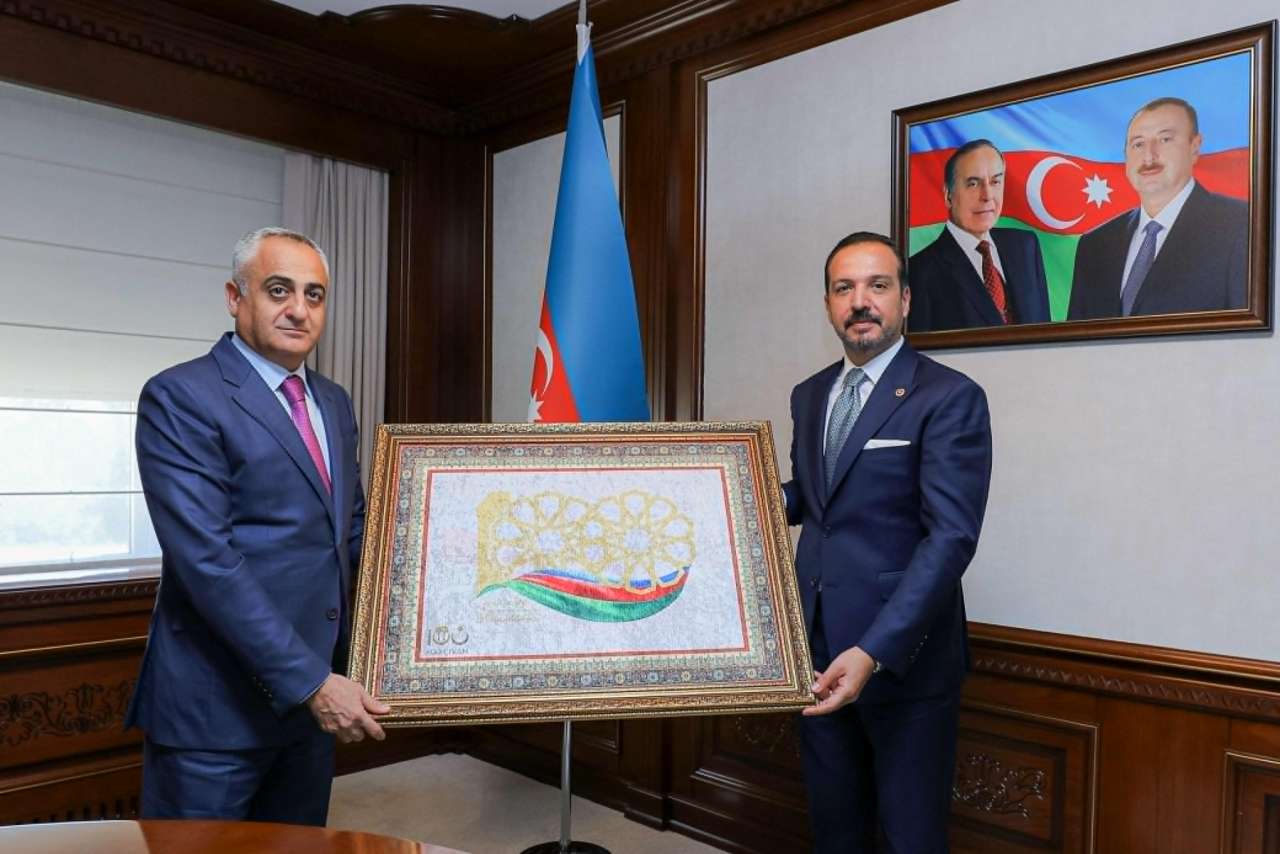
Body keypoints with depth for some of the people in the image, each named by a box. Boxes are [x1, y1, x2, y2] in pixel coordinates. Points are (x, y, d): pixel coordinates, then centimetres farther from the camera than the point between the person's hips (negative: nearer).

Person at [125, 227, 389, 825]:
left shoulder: (333, 403, 10)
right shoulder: (179, 397, -13)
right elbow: (207, 561, -21)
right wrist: (310, 682, -21)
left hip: (318, 689, 7)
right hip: (216, 705, -7)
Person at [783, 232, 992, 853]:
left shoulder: (950, 397, -11)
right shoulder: (809, 395, 10)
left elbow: (951, 537, -19)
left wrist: (874, 652, -27)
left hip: (903, 654, -5)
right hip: (816, 649, 6)